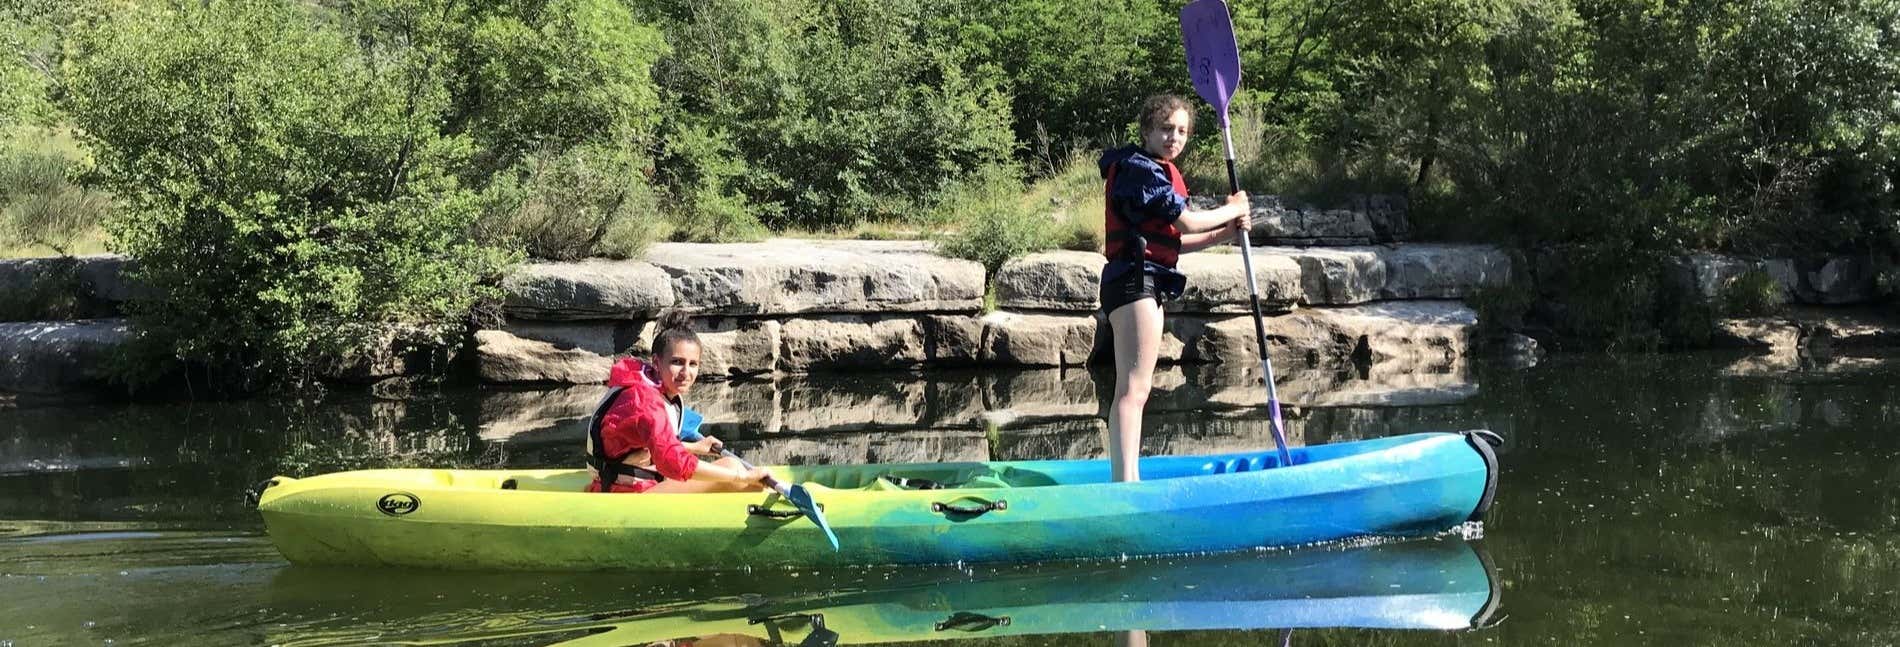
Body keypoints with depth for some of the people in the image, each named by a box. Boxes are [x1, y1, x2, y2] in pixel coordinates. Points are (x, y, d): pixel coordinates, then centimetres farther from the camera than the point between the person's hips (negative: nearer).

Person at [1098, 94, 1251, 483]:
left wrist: (1223, 235, 9)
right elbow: (1187, 222, -13)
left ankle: (1127, 480, 13)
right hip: (1135, 280, -11)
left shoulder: (1160, 172, 22)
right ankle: (1126, 482, -20)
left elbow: (1171, 241, 20)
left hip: (1145, 285, 11)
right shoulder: (1139, 168, -10)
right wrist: (1232, 209, 2)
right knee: (1133, 389, -15)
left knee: (1133, 389, 10)